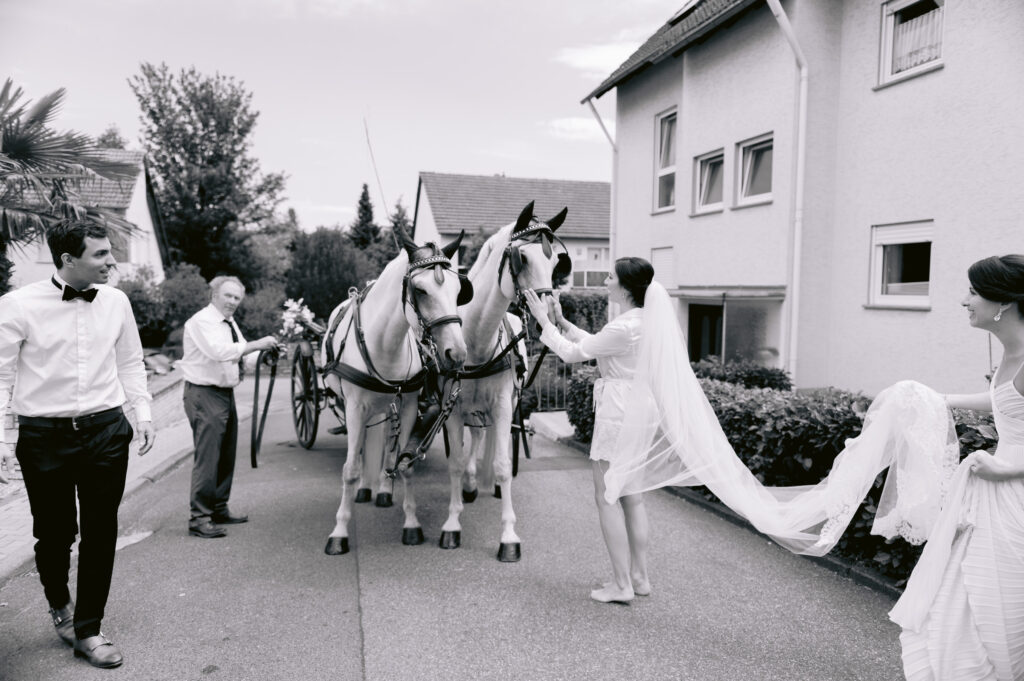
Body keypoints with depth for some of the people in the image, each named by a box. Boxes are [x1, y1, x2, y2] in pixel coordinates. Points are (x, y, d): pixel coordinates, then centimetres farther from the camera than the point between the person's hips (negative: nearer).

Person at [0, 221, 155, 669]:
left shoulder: (115, 301, 3)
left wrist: (142, 411, 5)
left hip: (106, 431, 3)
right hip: (44, 435, -2)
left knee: (101, 534, 6)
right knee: (54, 532, 10)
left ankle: (87, 632, 22)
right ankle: (59, 602, 42)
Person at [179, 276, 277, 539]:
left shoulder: (230, 323, 16)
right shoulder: (202, 321, -13)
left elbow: (239, 353, 18)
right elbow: (220, 351, -27)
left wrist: (266, 351, 1)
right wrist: (257, 344, -24)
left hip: (226, 393, 9)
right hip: (204, 394, -9)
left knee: (226, 456, 14)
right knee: (207, 457, -11)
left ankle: (219, 510, 26)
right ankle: (198, 518, -5)